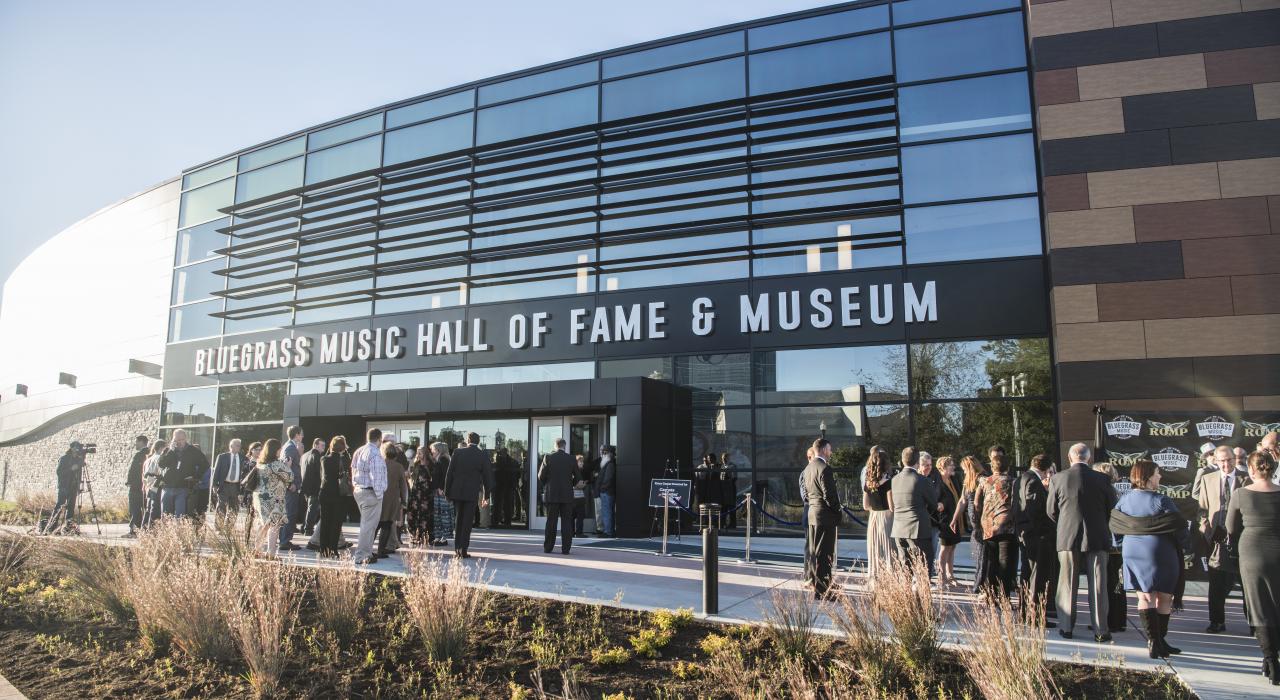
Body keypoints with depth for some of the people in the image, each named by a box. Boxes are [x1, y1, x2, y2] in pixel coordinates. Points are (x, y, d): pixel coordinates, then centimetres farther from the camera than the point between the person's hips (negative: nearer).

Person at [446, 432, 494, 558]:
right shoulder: (483, 456, -3)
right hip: (472, 493, -2)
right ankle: (463, 550, 1)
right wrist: (487, 495, 9)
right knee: (467, 522, 3)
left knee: (459, 520, 16)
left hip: (456, 492, 2)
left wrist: (447, 491, 7)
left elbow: (449, 473, 0)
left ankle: (457, 548, 18)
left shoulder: (457, 452, -1)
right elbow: (487, 476, 0)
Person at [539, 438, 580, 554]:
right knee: (566, 522, 4)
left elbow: (541, 476, -4)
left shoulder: (548, 458, -5)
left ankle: (548, 548, 10)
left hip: (551, 494, 0)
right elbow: (578, 477, 4)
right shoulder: (571, 459, -1)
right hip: (567, 495, 0)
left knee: (551, 522, 6)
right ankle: (566, 548, 2)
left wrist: (545, 485, 14)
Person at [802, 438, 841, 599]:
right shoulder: (825, 469, -17)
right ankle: (822, 591, -1)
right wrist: (837, 510, -6)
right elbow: (830, 495, -20)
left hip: (812, 513, 9)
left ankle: (818, 585, 27)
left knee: (815, 552, 16)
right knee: (824, 554, -4)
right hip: (826, 515, -9)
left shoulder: (808, 468, 11)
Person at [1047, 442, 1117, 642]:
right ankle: (1100, 631, 10)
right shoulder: (1102, 480, -6)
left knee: (1068, 584, 8)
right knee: (1097, 585, 6)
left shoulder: (1057, 479, -6)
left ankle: (1066, 627, 13)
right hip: (1097, 538, 0)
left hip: (1067, 537, 0)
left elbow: (1051, 511, 1)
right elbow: (1113, 509, 2)